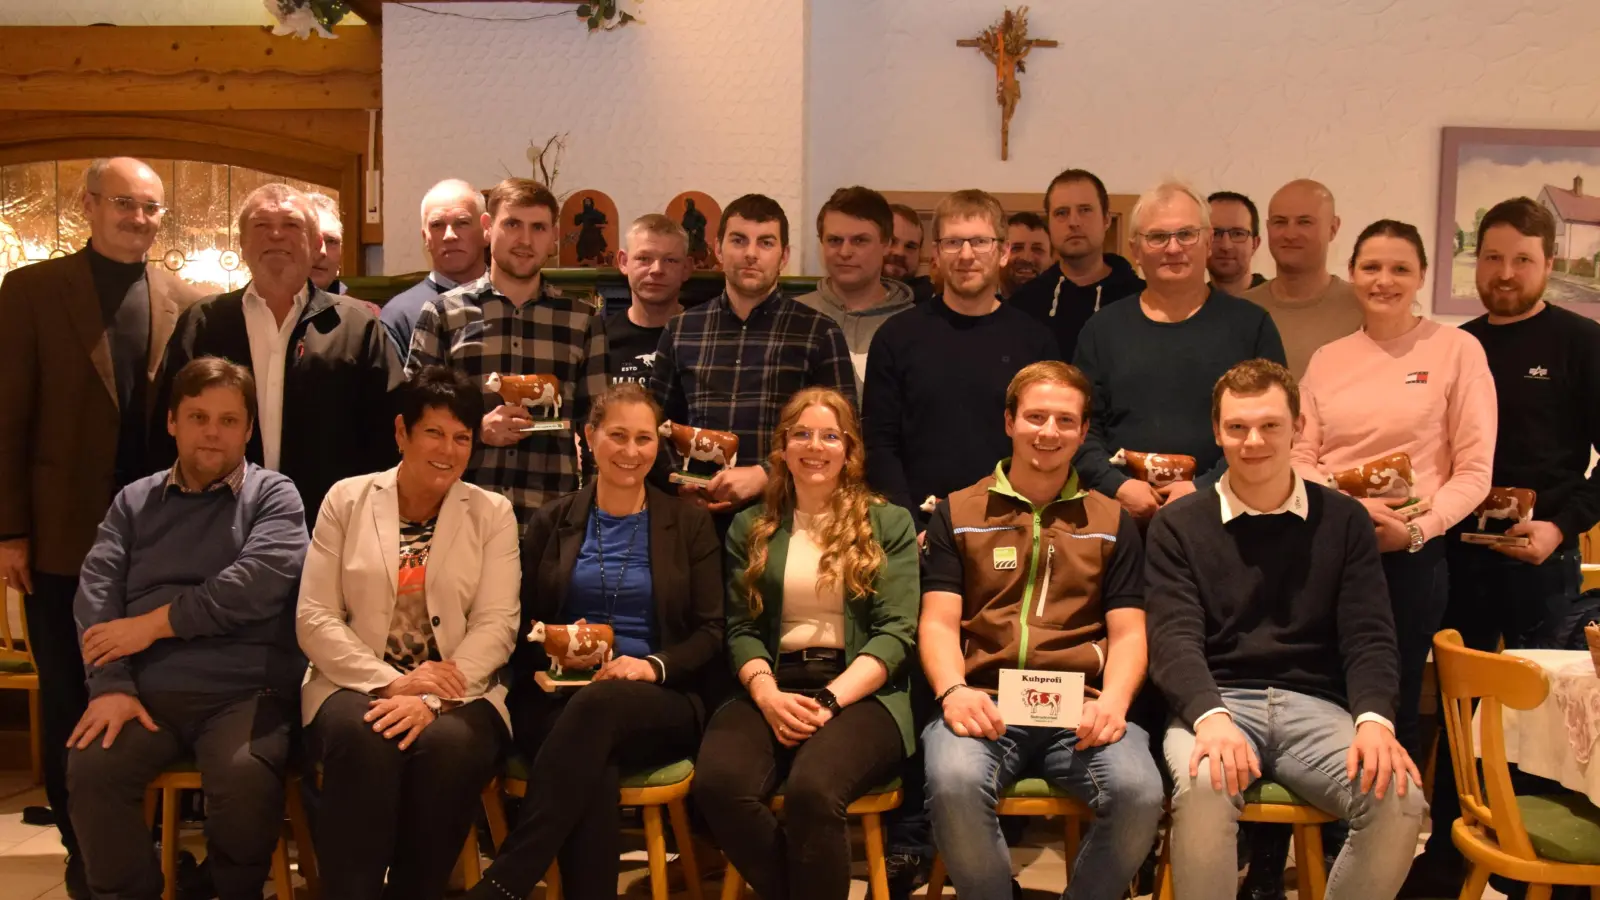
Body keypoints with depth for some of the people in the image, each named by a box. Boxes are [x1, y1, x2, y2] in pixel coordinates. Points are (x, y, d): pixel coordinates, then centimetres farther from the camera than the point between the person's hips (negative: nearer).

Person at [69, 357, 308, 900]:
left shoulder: (273, 495, 7)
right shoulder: (134, 501, 18)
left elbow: (257, 582, -10)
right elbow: (96, 592, 6)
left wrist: (157, 622, -9)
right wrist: (110, 685, -10)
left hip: (243, 692, -3)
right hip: (147, 691, 3)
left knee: (246, 779, -31)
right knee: (90, 770, -25)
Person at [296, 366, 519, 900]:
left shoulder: (492, 513, 7)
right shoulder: (346, 500, 7)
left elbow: (497, 624, -3)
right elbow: (313, 618, 0)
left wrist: (429, 700, -19)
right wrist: (391, 682, -14)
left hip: (455, 693, 0)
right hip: (361, 684, 0)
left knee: (448, 743, -33)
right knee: (363, 736, -34)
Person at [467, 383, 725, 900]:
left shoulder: (690, 524, 9)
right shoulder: (551, 523, 14)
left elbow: (711, 631, 4)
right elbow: (522, 624, 14)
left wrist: (654, 665, -16)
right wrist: (551, 651, -10)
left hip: (662, 703, -1)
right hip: (558, 698, 1)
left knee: (598, 704, -38)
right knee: (592, 769, -36)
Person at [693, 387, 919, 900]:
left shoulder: (889, 523, 10)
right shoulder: (750, 528, 17)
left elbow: (896, 632, 0)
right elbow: (741, 629, 9)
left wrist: (829, 700, -14)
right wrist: (768, 695, -12)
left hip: (860, 694, -2)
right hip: (774, 689, 3)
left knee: (812, 790, -35)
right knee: (717, 784, -29)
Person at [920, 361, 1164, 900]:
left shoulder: (1112, 523, 18)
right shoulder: (958, 514, 15)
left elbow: (1128, 633, 12)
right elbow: (939, 622, 7)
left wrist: (1113, 701, -10)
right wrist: (953, 690, -14)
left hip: (1080, 708, 1)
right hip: (984, 703, -1)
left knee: (1139, 791, -29)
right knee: (954, 783, -34)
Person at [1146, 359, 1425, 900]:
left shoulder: (1343, 521, 11)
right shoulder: (1179, 525, 6)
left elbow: (1369, 636, 4)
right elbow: (1174, 638, -5)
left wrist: (1374, 719, -17)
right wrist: (1210, 717, -26)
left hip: (1315, 706, 2)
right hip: (1215, 702, -2)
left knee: (1400, 799, -26)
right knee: (1202, 788, -35)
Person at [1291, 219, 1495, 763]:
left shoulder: (1457, 350, -1)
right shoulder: (1327, 360, 10)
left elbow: (1473, 471, -3)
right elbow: (1299, 457, 8)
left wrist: (1417, 528, -16)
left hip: (1412, 554, -3)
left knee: (1394, 706, 4)